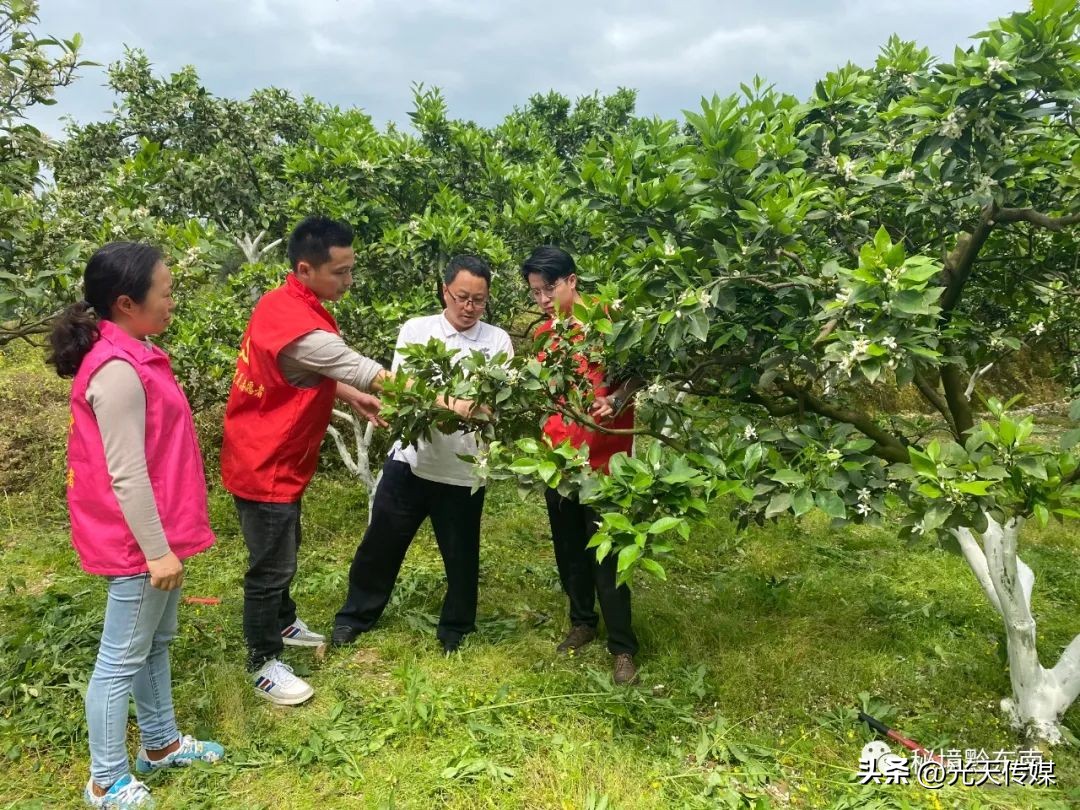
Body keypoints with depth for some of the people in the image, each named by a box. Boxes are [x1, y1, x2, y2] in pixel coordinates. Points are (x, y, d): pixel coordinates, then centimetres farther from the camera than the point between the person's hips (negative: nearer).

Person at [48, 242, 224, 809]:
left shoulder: (132, 355, 7)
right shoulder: (118, 370, -24)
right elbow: (126, 474, -23)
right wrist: (156, 549, -19)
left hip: (156, 533, 10)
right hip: (137, 542, -10)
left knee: (157, 642, 22)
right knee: (122, 660, 6)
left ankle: (160, 743, 39)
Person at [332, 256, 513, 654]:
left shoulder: (498, 341, 0)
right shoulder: (416, 330, 1)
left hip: (464, 467, 0)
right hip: (411, 458, 1)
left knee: (460, 553, 13)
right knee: (381, 542, 14)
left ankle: (456, 625, 36)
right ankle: (357, 614, 35)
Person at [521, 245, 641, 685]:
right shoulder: (543, 335, 10)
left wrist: (615, 400, -26)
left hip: (603, 457, -6)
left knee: (605, 554, -3)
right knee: (568, 549, 16)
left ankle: (622, 647, 10)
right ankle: (582, 622, 35)